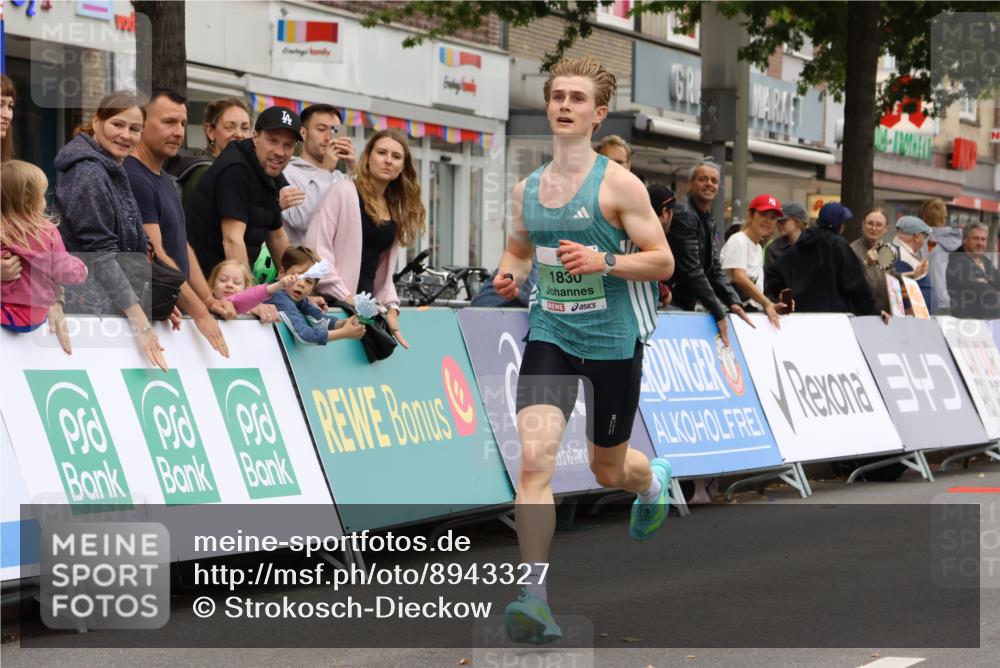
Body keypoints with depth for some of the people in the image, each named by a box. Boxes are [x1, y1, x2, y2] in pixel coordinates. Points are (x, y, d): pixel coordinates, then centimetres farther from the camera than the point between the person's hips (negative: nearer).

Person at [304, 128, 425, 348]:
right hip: (332, 304, -6)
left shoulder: (396, 210, 18)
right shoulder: (344, 191, -3)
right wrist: (345, 296, -13)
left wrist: (391, 307, 5)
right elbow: (316, 247, -11)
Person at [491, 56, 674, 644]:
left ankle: (653, 480, 54)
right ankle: (536, 594, -19)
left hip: (614, 338, -3)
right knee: (535, 458, -18)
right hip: (550, 334, 3)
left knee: (608, 470, 15)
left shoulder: (618, 184, -9)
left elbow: (663, 262, -8)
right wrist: (511, 275, 0)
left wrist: (605, 261, -24)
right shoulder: (527, 189, 6)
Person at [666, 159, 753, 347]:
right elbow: (691, 269, -20)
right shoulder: (683, 216, -15)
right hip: (668, 304, -9)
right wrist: (719, 314, -19)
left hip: (684, 306, 9)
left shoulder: (708, 221, 15)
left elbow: (714, 268, 14)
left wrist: (733, 302, -2)